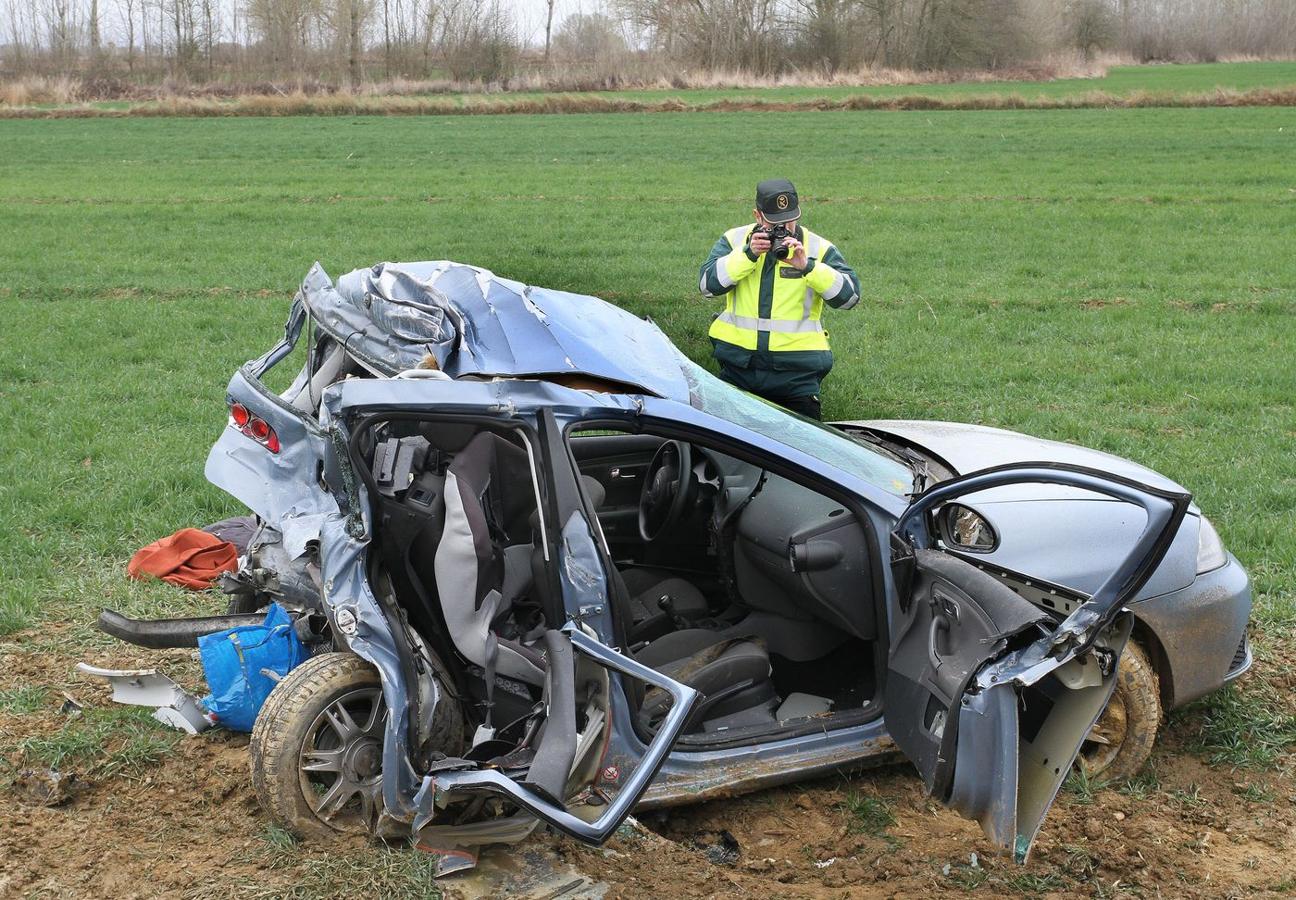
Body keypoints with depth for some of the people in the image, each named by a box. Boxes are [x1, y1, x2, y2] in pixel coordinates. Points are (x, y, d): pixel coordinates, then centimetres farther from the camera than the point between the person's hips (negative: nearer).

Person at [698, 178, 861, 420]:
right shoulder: (734, 239, 4)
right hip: (738, 366, 1)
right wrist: (748, 255, -19)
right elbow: (708, 284, -9)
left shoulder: (818, 248, 0)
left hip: (797, 371, -1)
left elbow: (849, 295, -10)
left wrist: (807, 266, -22)